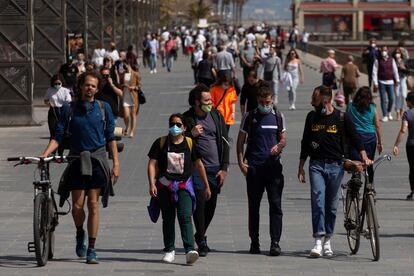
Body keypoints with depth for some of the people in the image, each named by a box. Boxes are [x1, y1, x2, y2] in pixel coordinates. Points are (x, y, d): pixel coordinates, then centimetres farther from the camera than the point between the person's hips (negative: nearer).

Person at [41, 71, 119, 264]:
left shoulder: (103, 108, 5)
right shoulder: (70, 109, 4)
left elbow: (111, 138, 6)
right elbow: (58, 136, 3)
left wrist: (116, 163, 0)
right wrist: (45, 154, -12)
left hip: (97, 161, -1)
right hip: (77, 160, 1)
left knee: (93, 205, -4)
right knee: (77, 206, -4)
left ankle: (91, 249, 2)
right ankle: (80, 234, 27)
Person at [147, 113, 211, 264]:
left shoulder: (190, 143, 2)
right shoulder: (160, 143, 2)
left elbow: (199, 165, 10)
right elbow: (152, 164, -2)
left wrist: (206, 186, 12)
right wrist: (152, 184, -14)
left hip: (184, 185, -1)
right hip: (165, 185, 1)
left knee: (185, 217, -16)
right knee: (168, 219, 9)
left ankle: (190, 250, -24)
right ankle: (169, 250, 22)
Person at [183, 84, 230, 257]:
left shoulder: (216, 116, 6)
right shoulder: (187, 119, -2)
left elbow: (224, 142, 8)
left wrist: (224, 168, 2)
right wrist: (191, 134, -17)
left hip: (215, 169, 3)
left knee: (211, 205, 7)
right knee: (199, 202, -11)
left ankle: (200, 235, 28)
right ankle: (201, 242, -4)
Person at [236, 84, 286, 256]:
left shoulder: (278, 117, 8)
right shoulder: (249, 117, 5)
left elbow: (283, 139, 15)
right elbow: (241, 140, 8)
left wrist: (278, 146, -9)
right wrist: (241, 162, -2)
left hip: (273, 166, 0)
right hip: (254, 167, 0)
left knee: (275, 205, -7)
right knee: (253, 206, 5)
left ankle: (275, 242, -8)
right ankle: (254, 243, 14)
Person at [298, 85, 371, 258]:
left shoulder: (342, 118, 0)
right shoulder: (312, 117, 8)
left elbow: (354, 139, 4)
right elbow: (305, 143, 15)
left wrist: (364, 157, -10)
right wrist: (301, 167, 14)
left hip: (335, 166, -1)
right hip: (316, 165, 1)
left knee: (332, 204, 5)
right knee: (317, 200, -14)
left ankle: (327, 240, 16)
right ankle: (318, 242, -19)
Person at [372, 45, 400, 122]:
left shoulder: (391, 60, 6)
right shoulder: (377, 61, -1)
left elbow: (395, 70, 9)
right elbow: (374, 72, -1)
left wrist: (397, 80, 3)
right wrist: (375, 83, -6)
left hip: (390, 82, 2)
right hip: (381, 82, -2)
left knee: (391, 99, 2)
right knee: (383, 99, -3)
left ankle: (389, 112, 27)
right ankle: (385, 116, 4)